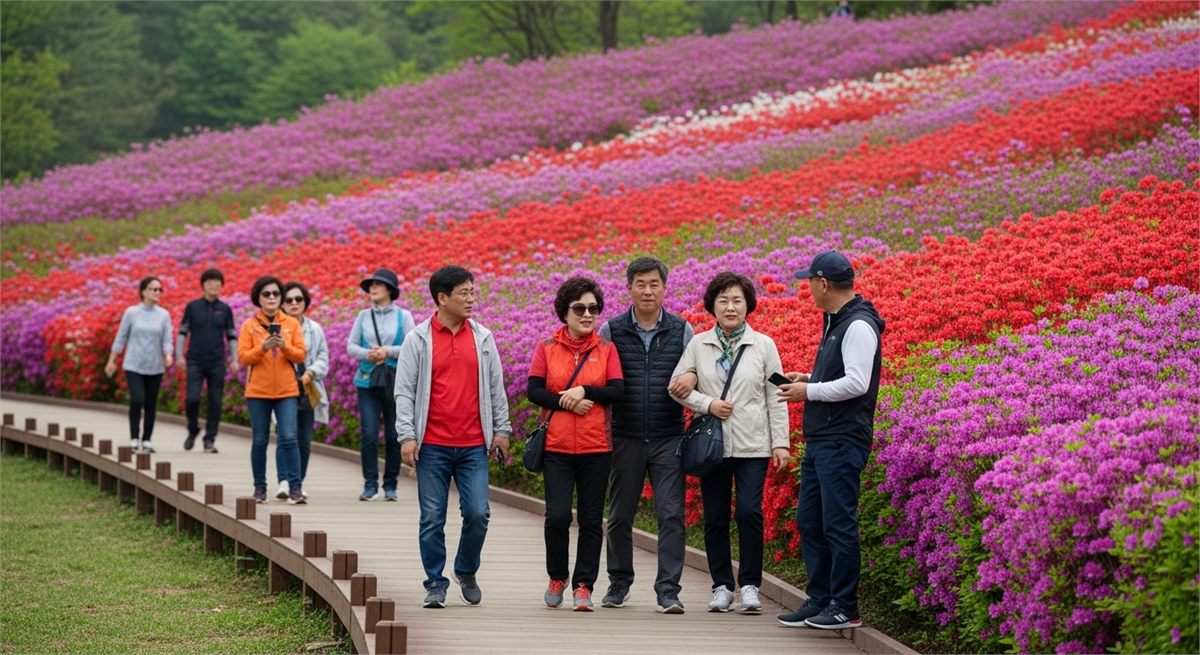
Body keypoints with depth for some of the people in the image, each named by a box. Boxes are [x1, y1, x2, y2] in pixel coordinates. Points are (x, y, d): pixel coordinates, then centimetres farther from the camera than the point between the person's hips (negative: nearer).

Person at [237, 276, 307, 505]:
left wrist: (285, 346, -16)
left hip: (286, 391, 0)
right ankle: (260, 488, 14)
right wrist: (263, 348, -18)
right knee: (259, 441, 5)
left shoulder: (291, 324, 6)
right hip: (258, 391, 0)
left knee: (288, 437, -11)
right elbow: (243, 358, -3)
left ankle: (295, 487, -10)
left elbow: (301, 355, 2)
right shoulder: (249, 326, 3)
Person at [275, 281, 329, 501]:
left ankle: (299, 481, 17)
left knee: (304, 440, 7)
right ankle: (284, 481, -16)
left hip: (308, 391, 4)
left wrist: (311, 372, -9)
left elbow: (323, 358, 9)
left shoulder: (315, 330, 10)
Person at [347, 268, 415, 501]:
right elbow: (351, 346, 8)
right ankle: (370, 484, 1)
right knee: (368, 435, -6)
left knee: (393, 436, 2)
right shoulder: (363, 316, 10)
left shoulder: (403, 316, 3)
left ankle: (390, 485, 11)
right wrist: (367, 354, -11)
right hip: (368, 382, 1)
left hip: (395, 383, -1)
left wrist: (389, 351, -15)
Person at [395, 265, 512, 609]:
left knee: (477, 514, -4)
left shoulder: (482, 337, 8)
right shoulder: (418, 340, 0)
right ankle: (436, 584, 12)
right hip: (432, 446, -2)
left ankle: (466, 571, 19)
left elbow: (496, 387, 14)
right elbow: (404, 391, 0)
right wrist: (407, 436, -7)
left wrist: (501, 429, 10)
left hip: (474, 445, 2)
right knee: (432, 519, 2)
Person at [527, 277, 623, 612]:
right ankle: (557, 577, 14)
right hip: (557, 446, -1)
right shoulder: (547, 348, 5)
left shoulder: (607, 349, 6)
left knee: (591, 519, 3)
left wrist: (584, 391, -16)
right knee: (557, 515, -8)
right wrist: (565, 402, -16)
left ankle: (583, 585, 11)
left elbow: (618, 391, -4)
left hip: (596, 447, 1)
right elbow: (533, 391, -3)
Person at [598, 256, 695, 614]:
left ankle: (668, 590, -5)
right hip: (625, 438, 1)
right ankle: (619, 582, 25)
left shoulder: (681, 331, 5)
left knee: (671, 514, -7)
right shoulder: (612, 330, 4)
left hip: (668, 438, -1)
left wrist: (688, 383, -15)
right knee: (619, 516, 9)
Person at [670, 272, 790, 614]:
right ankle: (721, 586, 14)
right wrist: (707, 403, -11)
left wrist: (780, 443, -2)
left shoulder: (763, 345, 3)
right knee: (715, 518, 4)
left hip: (752, 444, -2)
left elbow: (775, 397, 3)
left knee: (749, 512, -12)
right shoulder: (699, 345, 5)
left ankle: (750, 586, -3)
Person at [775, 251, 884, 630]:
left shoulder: (858, 327, -15)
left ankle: (845, 608, -1)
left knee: (838, 524, -6)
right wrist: (808, 379, 11)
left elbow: (856, 384, -21)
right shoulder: (834, 322, 16)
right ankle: (819, 601, 20)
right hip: (819, 439, 10)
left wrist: (809, 392, -13)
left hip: (843, 442, -10)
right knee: (810, 523, 13)